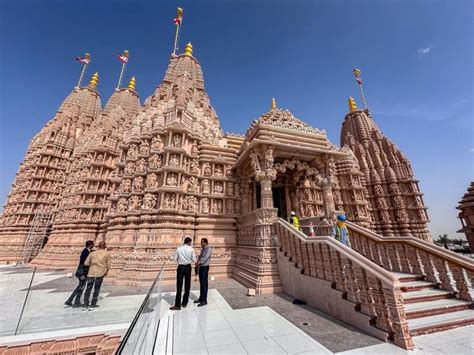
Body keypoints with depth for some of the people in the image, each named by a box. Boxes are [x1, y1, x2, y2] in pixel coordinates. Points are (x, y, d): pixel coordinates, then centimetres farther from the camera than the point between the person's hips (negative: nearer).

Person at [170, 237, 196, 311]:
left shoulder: (179, 249, -5)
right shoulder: (191, 249, -8)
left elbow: (175, 259, -3)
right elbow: (194, 260, -6)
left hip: (181, 267, 0)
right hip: (188, 267, 0)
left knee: (179, 286, 5)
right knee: (187, 285, 14)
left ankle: (177, 305, 7)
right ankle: (184, 303, 25)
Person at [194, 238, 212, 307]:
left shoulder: (209, 249, -15)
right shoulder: (202, 249, 12)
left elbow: (205, 258, -22)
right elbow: (199, 257, 12)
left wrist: (199, 263, -13)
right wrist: (197, 263, -6)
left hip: (205, 267, -8)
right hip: (201, 267, 8)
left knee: (204, 284, -1)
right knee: (201, 283, 17)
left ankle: (204, 300, 8)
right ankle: (201, 298, 29)